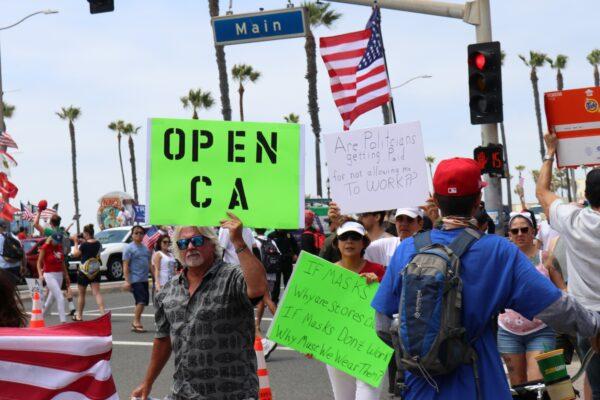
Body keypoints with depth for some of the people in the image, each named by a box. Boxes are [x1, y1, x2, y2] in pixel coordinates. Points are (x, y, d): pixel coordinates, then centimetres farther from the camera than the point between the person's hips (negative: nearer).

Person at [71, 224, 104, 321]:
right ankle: (103, 312, -19)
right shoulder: (98, 244, 1)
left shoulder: (84, 245, -18)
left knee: (81, 294, 11)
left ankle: (79, 315, 23)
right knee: (97, 293, -2)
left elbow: (75, 254, -7)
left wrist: (76, 243, 1)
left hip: (84, 272, -5)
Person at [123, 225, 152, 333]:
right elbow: (125, 265, -11)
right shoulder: (129, 248, -6)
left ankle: (136, 323, 16)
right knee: (141, 301, -15)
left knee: (143, 302, 8)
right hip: (135, 279, -7)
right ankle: (136, 322, -6)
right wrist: (127, 281, -18)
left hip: (144, 279, 7)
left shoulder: (145, 248, 16)